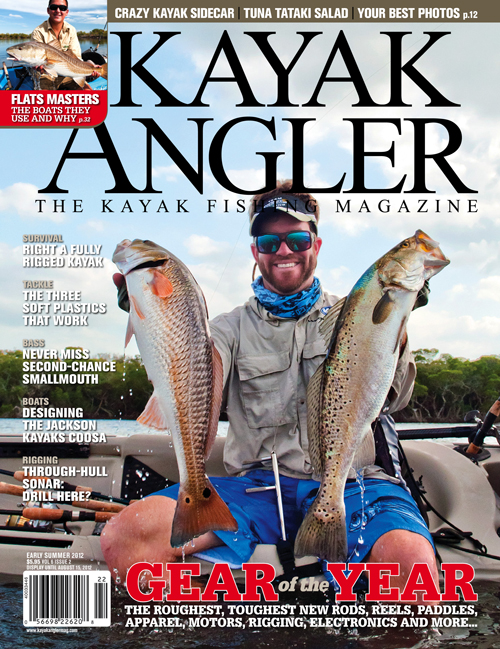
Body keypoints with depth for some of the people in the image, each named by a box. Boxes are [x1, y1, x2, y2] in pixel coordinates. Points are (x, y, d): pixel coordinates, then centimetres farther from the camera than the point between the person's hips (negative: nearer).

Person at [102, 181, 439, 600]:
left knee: (413, 563, -37)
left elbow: (393, 398, 2)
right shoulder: (233, 328, 17)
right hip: (257, 485, 2)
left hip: (353, 483, -1)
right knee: (123, 538, -22)